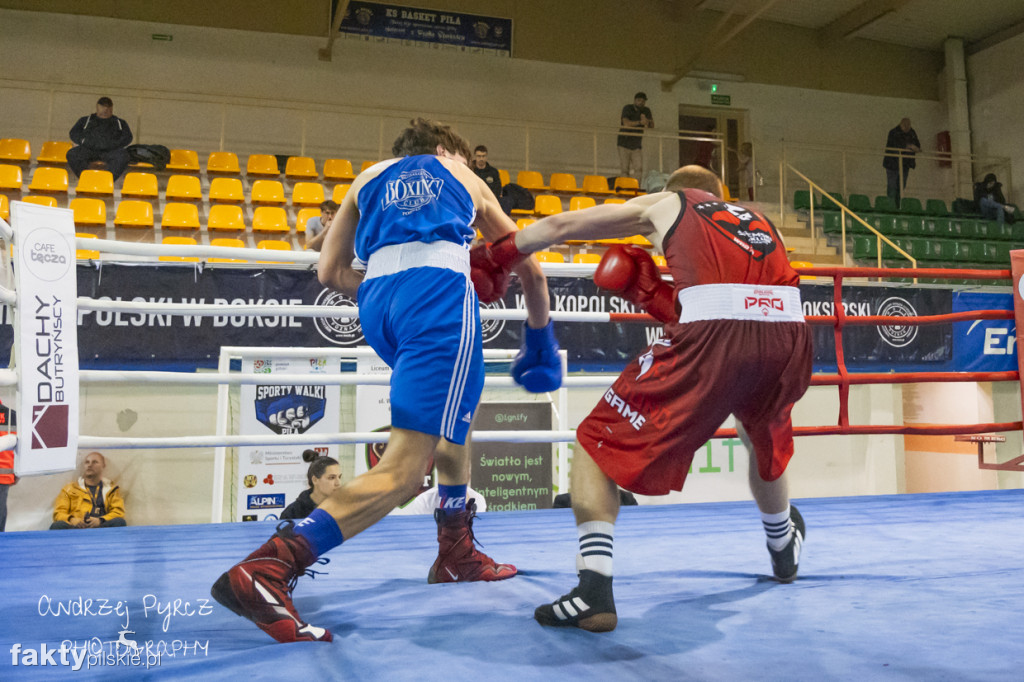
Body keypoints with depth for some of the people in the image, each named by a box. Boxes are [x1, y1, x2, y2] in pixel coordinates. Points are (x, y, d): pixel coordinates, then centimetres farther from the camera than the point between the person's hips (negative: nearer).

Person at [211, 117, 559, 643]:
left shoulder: (370, 177, 31)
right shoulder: (466, 179, 29)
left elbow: (331, 273, 20)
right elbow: (529, 270, 32)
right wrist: (540, 342, 44)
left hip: (376, 300, 5)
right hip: (441, 294, -4)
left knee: (456, 408, 28)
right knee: (404, 467, -11)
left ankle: (457, 554, 28)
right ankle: (265, 569, -24)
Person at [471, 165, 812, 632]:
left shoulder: (665, 203, 25)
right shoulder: (758, 222, 36)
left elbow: (561, 225, 25)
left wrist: (494, 255, 37)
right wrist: (651, 295, 32)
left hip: (716, 336, -5)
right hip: (789, 334, 6)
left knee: (597, 443, 8)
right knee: (766, 440, 37)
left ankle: (594, 593, -4)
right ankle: (784, 550, 60)